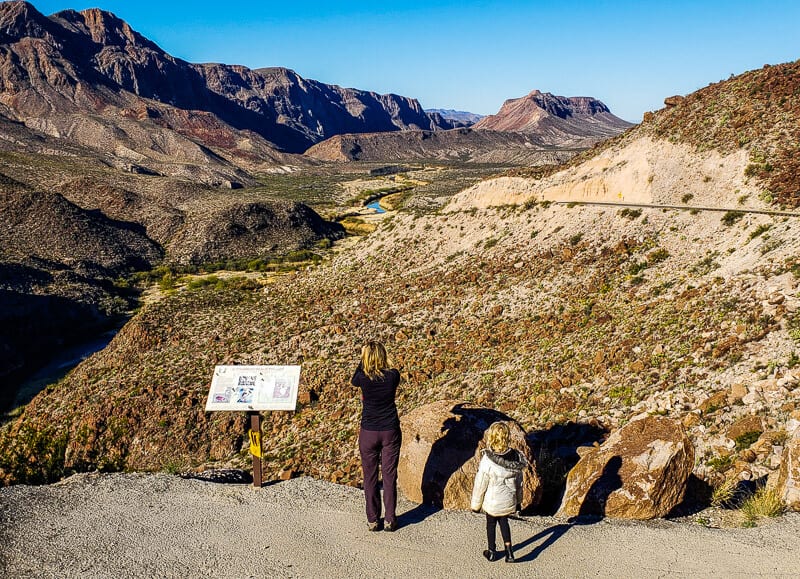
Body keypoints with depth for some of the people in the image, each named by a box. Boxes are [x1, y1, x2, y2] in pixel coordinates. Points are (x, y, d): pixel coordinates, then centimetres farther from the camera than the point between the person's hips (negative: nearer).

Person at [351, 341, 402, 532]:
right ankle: (390, 520, 20)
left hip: (369, 433, -1)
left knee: (370, 476, 12)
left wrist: (363, 358, 12)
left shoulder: (363, 378, -16)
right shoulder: (393, 376, -12)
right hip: (390, 432, 1)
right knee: (390, 475, 12)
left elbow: (353, 381, 9)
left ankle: (373, 520, 21)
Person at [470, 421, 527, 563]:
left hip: (492, 502, -3)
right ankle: (509, 551, 22)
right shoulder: (516, 457, -14)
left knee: (491, 524, 20)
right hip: (509, 501, 4)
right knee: (504, 522, 27)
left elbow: (480, 485, -17)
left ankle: (492, 552, 39)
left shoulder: (487, 460, -29)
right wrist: (518, 500, 16)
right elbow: (519, 482, 0)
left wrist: (476, 505, -2)